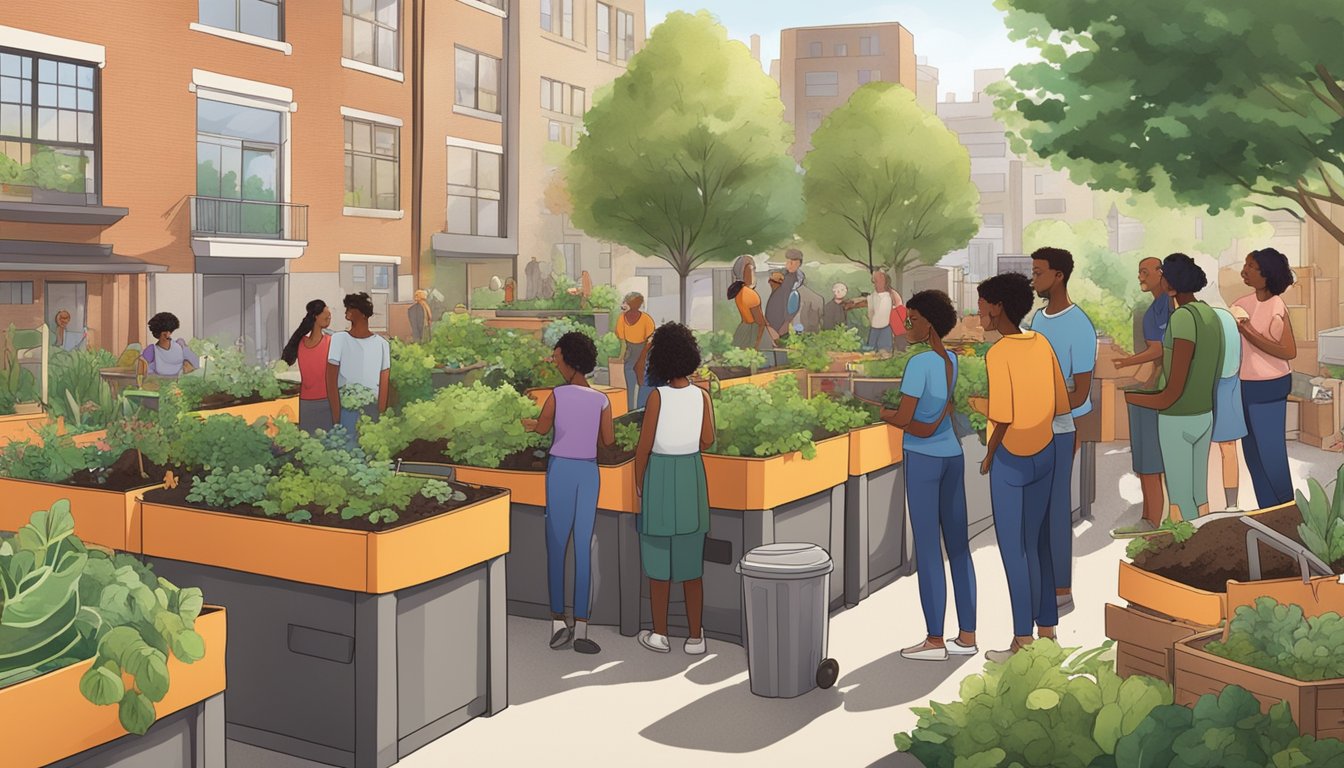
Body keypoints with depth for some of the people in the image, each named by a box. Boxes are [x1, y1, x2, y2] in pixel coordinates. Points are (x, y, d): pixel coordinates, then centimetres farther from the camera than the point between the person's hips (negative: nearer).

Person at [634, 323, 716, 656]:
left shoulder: (658, 396, -14)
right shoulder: (702, 395, -5)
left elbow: (644, 446, -11)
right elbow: (707, 441, -2)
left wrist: (638, 483, 2)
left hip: (659, 476, -3)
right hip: (692, 477, 3)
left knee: (659, 559, 8)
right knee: (690, 561, 10)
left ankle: (660, 634, 16)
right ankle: (695, 636, 12)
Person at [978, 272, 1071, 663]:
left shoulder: (998, 353, -17)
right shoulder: (1041, 343, 3)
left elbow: (1002, 417, -21)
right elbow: (1061, 404, 7)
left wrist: (988, 457, -7)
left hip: (1011, 459, -7)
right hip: (1044, 453, 7)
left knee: (1014, 551, 2)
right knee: (1037, 544, 16)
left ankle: (1023, 642, 8)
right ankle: (1047, 629, 23)